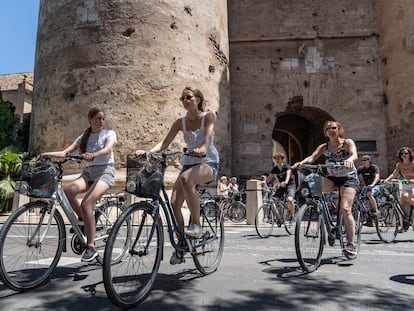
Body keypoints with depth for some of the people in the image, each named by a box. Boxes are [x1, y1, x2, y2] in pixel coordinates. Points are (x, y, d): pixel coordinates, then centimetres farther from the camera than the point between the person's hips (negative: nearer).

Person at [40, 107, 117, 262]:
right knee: (67, 190, -27)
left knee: (86, 203, -26)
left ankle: (91, 247, -17)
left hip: (105, 171, -4)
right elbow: (66, 152, 6)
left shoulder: (109, 133, 3)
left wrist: (93, 154, -39)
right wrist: (48, 154, -13)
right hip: (88, 172, 5)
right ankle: (84, 219, -1)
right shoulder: (84, 137, 16)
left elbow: (107, 149, -18)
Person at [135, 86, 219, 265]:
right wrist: (147, 151, -20)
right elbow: (164, 143, -1)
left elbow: (208, 136, -21)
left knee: (186, 178, -38)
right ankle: (181, 245, 5)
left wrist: (202, 148, -44)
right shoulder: (180, 122, 8)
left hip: (208, 163, -5)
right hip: (189, 163, 5)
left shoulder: (208, 116, -2)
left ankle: (196, 225, -24)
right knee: (174, 202, -13)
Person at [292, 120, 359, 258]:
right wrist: (301, 162, -38)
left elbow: (354, 154, -26)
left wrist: (349, 159, -51)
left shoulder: (348, 142, -6)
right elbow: (312, 157, -15)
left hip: (349, 178, -3)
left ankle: (351, 244, -8)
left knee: (345, 209, -18)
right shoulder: (324, 147, 2)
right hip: (331, 177, 3)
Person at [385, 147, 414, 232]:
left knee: (406, 196, -34)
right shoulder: (399, 164, 4)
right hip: (405, 186, 5)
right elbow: (393, 175, -1)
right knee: (403, 206, -4)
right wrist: (386, 180, -17)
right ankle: (404, 226, 3)